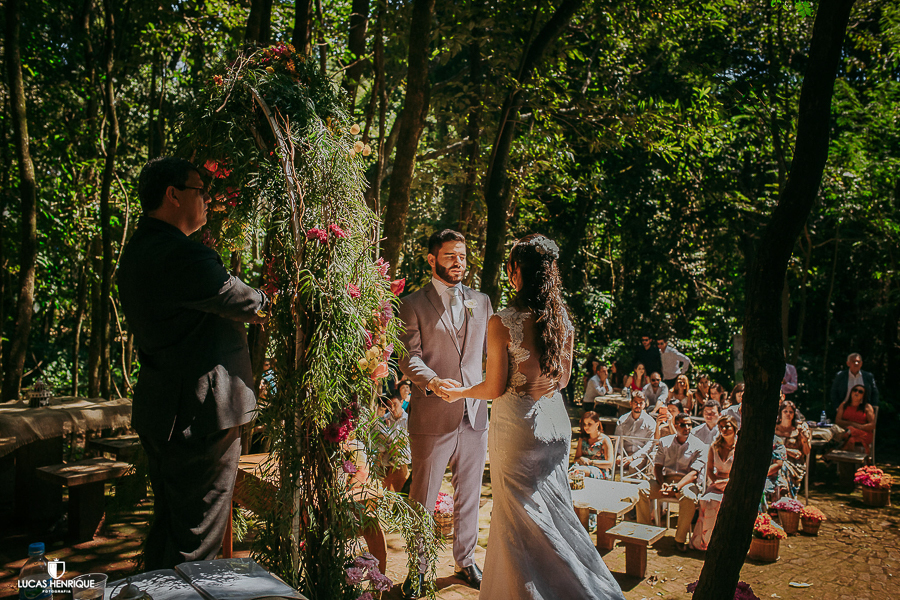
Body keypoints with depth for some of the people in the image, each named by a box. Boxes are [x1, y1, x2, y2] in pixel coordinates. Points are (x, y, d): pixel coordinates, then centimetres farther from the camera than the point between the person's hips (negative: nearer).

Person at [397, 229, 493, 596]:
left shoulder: (481, 302, 13)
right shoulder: (413, 305, -1)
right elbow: (409, 358, -9)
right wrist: (433, 381, -28)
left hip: (475, 414, 4)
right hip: (432, 417, -4)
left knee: (469, 495, 16)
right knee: (423, 498, 7)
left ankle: (465, 560, 34)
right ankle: (417, 568, 25)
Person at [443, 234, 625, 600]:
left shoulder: (503, 323, -18)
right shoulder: (563, 318, -1)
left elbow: (494, 388, -13)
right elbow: (563, 378, 10)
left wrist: (460, 392, 5)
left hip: (516, 422, -6)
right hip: (555, 419, 6)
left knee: (521, 518, 10)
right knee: (555, 507, 20)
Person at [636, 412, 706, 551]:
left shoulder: (699, 446, 0)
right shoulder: (665, 442, 11)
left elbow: (694, 473, -10)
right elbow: (657, 466, 7)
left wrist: (675, 487, -23)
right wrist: (662, 484, -13)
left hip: (686, 482, -3)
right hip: (665, 479, 3)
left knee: (689, 497, -37)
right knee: (642, 489, -24)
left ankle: (680, 539, -20)